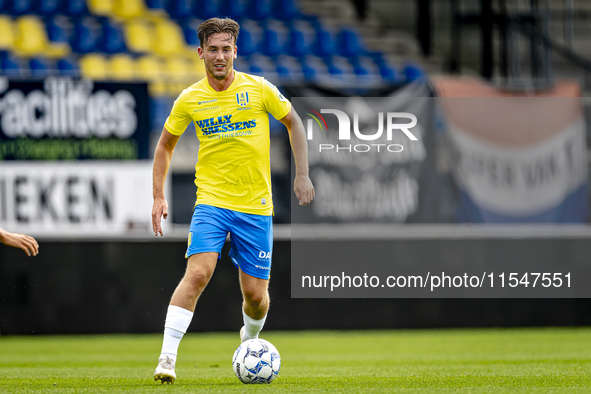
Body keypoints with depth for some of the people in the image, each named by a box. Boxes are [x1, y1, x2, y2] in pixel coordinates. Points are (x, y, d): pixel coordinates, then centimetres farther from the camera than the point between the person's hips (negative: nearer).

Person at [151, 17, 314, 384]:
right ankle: (167, 358, -21)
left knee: (255, 294, 3)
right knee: (197, 273, -22)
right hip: (211, 202, -1)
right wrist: (159, 197, 7)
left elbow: (293, 122, 11)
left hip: (256, 206, 1)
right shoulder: (190, 100, -1)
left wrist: (303, 175, 6)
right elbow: (165, 145, 13)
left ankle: (250, 339, 37)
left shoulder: (259, 89, -3)